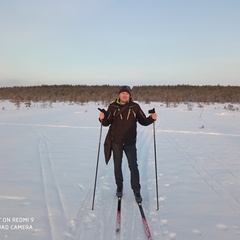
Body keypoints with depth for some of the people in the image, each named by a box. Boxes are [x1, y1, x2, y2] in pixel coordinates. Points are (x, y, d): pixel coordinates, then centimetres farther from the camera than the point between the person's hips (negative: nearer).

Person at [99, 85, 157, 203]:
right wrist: (102, 119, -27)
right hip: (116, 142, 1)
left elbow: (143, 121, 2)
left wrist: (151, 118, -17)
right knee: (117, 165, 13)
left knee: (133, 166, 1)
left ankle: (136, 191, 15)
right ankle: (119, 187, 33)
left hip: (130, 142, 0)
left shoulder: (135, 107, -3)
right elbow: (107, 123, -6)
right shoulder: (113, 106, -4)